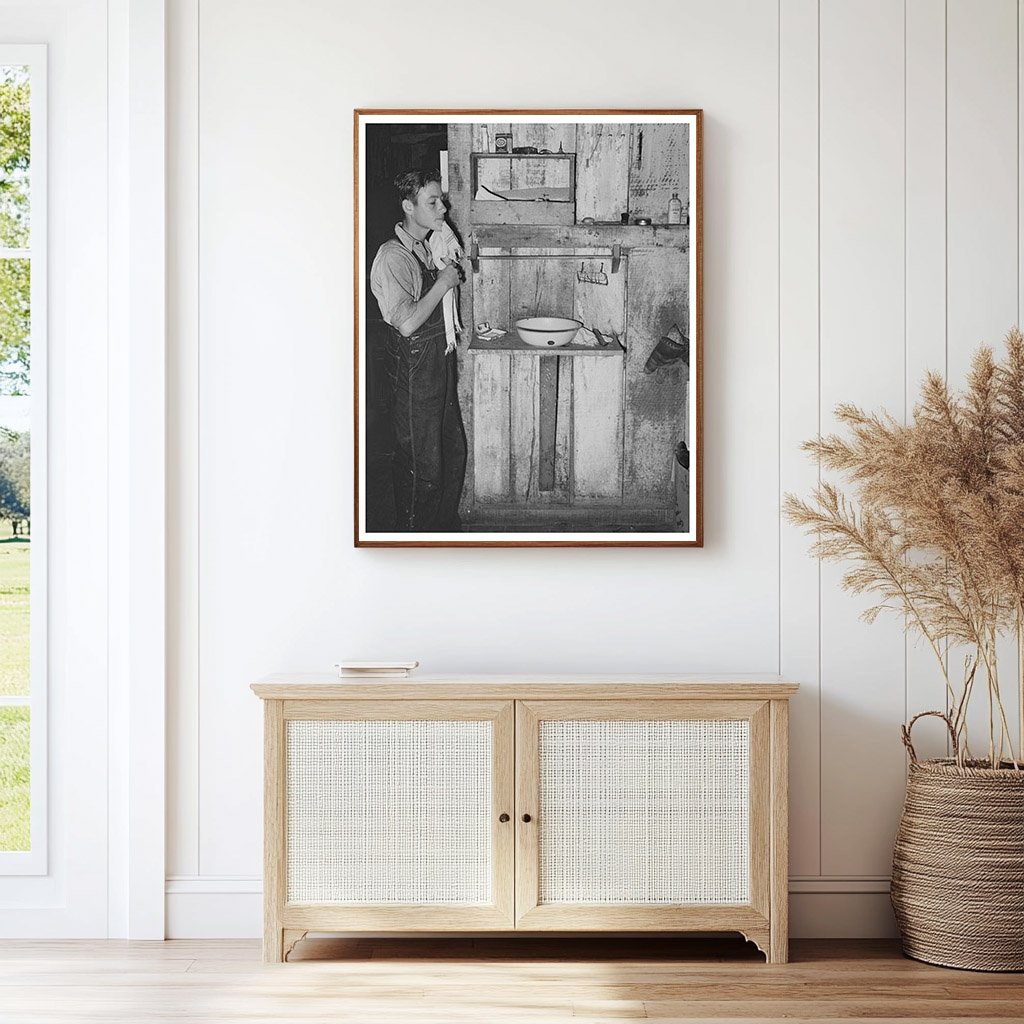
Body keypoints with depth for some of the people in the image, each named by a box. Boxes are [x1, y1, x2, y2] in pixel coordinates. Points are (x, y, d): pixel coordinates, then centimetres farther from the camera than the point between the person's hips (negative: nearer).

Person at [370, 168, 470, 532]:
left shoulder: (429, 246, 7)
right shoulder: (393, 257, -20)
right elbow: (407, 322, -28)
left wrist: (456, 272, 4)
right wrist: (443, 283, -20)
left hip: (442, 362, 9)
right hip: (414, 368, -9)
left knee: (453, 450, 19)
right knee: (421, 464, 2)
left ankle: (445, 524, 35)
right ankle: (417, 534, 17)